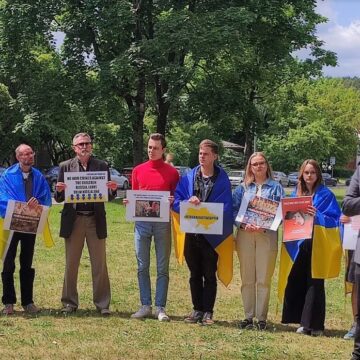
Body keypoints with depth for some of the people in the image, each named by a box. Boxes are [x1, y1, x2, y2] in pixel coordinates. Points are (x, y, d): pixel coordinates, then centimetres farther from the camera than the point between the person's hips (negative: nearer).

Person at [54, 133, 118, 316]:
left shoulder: (102, 166, 6)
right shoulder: (65, 167, 5)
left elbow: (109, 196, 6)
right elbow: (58, 198, 4)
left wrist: (113, 189, -15)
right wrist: (59, 190, -17)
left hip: (96, 220, 0)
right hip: (73, 220, 0)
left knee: (99, 265, 3)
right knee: (71, 264, 8)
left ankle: (102, 304, 10)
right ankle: (70, 302, 18)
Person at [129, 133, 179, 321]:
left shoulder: (171, 172, 2)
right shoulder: (138, 170, 9)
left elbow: (177, 199, 6)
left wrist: (172, 202, -16)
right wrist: (128, 202, -5)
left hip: (162, 223, -2)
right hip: (141, 222, 2)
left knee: (162, 268, 2)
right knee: (142, 267, 5)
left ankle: (160, 308, 9)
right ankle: (145, 306, 14)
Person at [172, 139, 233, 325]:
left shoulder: (222, 180, -5)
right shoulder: (188, 177, 4)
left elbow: (224, 208, -10)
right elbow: (176, 201, 1)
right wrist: (189, 202, -19)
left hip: (212, 234, -3)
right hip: (191, 233, 3)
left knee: (209, 275, 5)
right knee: (195, 274, 12)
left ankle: (207, 312, 13)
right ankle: (197, 309, 22)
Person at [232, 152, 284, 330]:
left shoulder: (276, 187, 7)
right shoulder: (243, 187, 12)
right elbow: (234, 209, 6)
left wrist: (264, 227, -14)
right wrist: (243, 224, -13)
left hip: (267, 235, -2)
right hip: (245, 234, 2)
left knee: (263, 279, -2)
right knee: (247, 279, 5)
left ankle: (261, 317, 4)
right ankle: (248, 316, 12)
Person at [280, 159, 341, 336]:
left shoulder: (325, 195, -3)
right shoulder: (296, 194, 12)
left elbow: (334, 220, -8)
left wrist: (317, 216, -24)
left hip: (317, 246, -5)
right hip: (297, 245, 5)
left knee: (314, 284, -3)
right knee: (296, 282, 4)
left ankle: (315, 324, 4)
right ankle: (304, 322, 16)